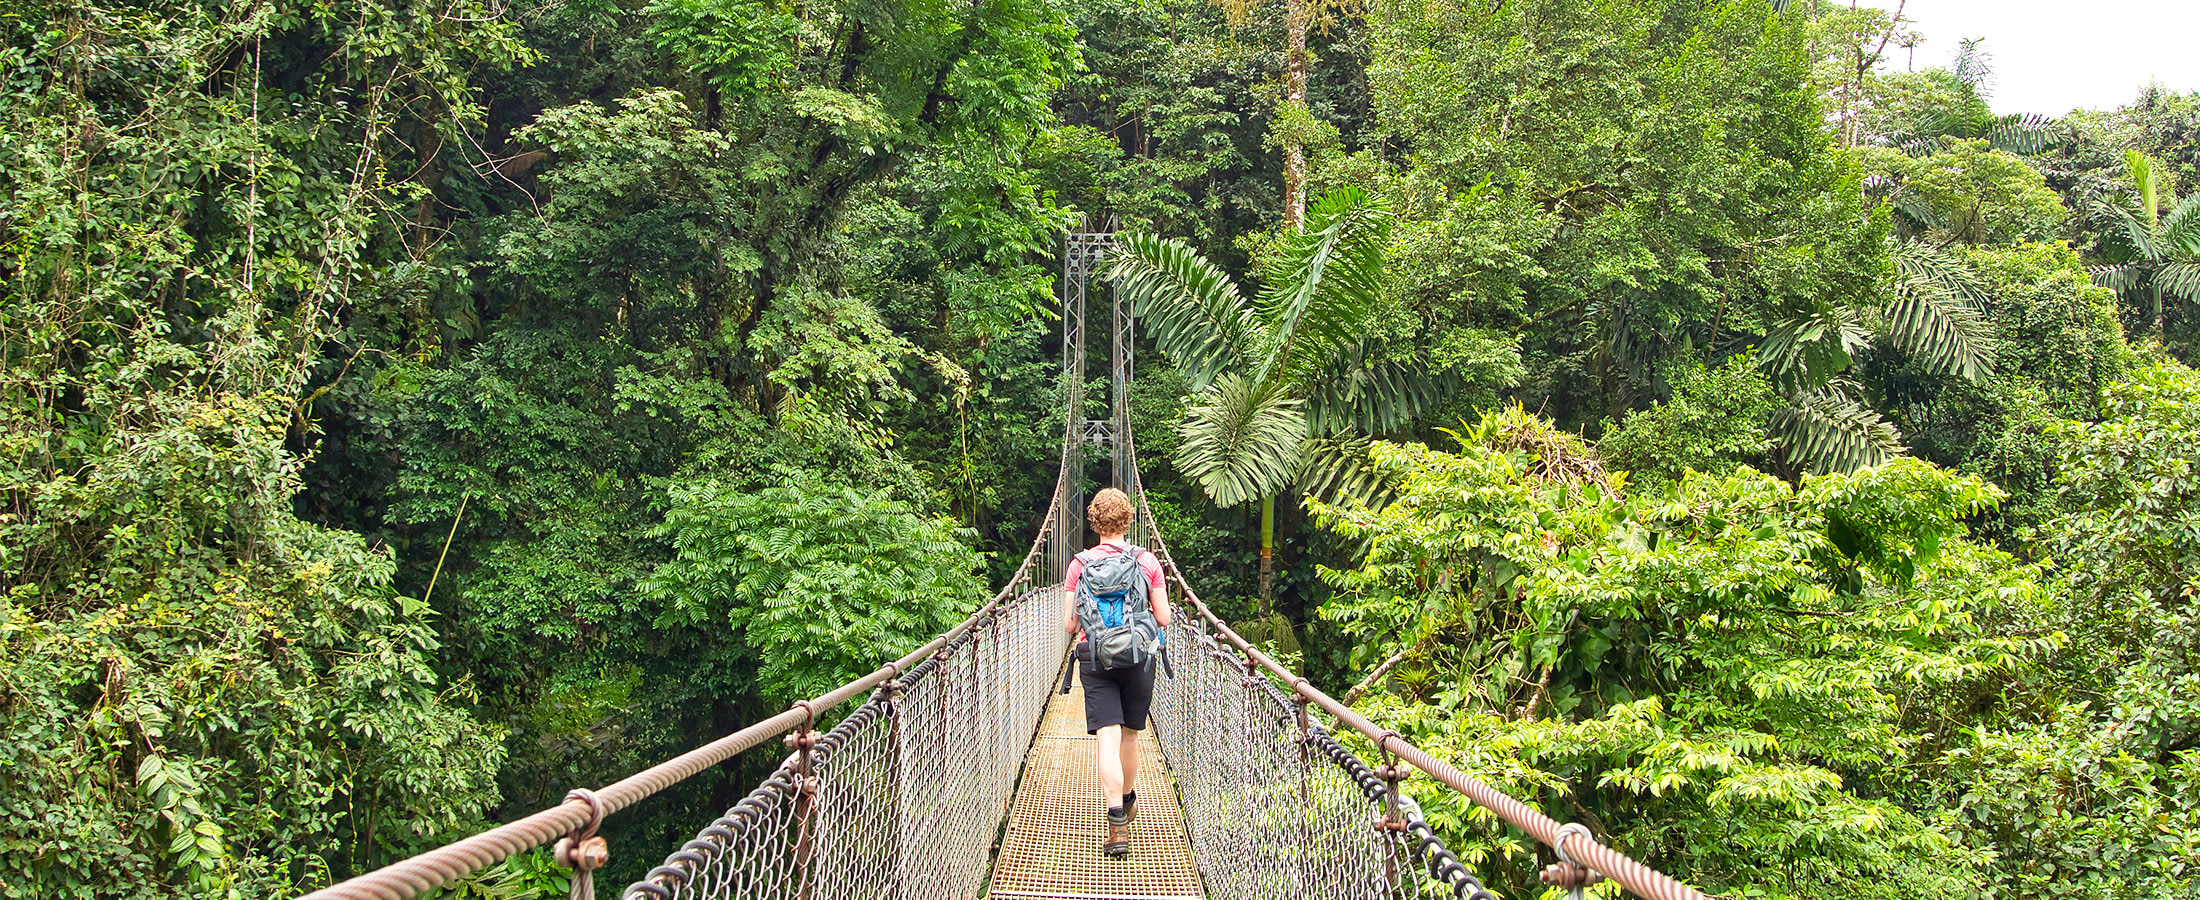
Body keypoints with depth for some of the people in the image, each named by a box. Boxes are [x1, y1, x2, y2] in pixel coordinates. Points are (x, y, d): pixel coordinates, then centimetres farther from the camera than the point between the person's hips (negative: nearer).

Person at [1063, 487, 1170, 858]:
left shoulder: (1080, 564, -2)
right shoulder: (1148, 562, -2)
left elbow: (1069, 625, -2)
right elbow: (1164, 618, -1)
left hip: (1095, 657, -1)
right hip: (1139, 656, 1)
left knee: (1108, 738, -7)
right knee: (1130, 734, 18)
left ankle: (1117, 824, -18)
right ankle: (1127, 801, 39)